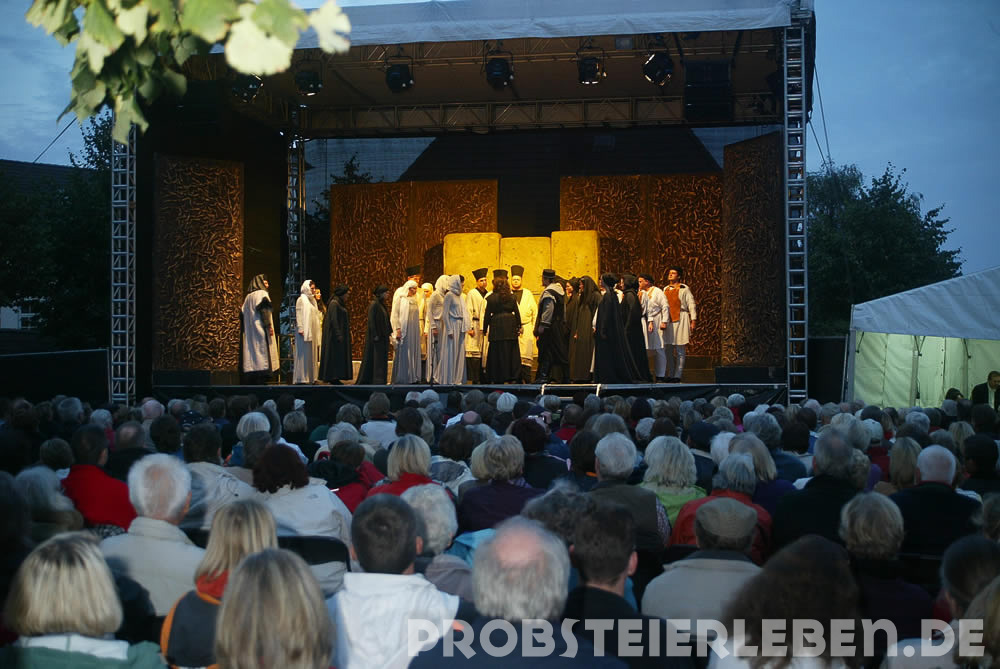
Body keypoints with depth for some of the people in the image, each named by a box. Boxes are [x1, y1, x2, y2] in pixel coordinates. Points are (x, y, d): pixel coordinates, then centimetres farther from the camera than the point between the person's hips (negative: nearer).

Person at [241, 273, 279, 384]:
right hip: (260, 328, -8)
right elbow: (264, 310, -14)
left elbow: (244, 312, 19)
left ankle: (251, 380, -1)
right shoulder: (262, 293, -2)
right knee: (262, 350, -11)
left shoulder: (248, 296, 20)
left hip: (250, 331, 8)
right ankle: (261, 380, -18)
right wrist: (269, 325, -19)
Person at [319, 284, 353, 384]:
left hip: (340, 334, 10)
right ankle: (333, 378, -3)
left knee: (339, 356, 9)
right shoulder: (334, 303, -15)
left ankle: (334, 378, 12)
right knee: (335, 355, -7)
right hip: (335, 334, -10)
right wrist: (338, 335, -23)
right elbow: (333, 320, -20)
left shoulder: (340, 303, 15)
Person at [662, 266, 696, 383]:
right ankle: (670, 375, 13)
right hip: (668, 321, 5)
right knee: (668, 350, 6)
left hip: (681, 320, -5)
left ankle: (677, 376, -1)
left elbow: (691, 305, -1)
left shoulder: (684, 289, 1)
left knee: (680, 351, -3)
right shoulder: (665, 289, 16)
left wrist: (693, 321, -7)